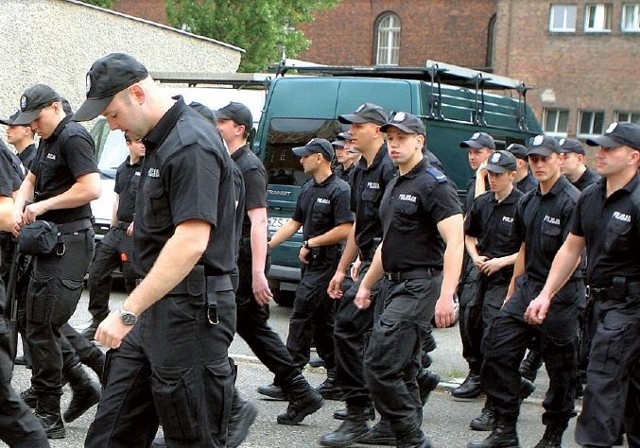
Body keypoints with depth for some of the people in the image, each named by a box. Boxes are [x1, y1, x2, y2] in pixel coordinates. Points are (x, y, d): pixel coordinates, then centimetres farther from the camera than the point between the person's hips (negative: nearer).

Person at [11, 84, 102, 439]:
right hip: (51, 245, 10)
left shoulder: (73, 138, -13)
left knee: (42, 330, -7)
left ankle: (48, 416, 0)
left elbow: (91, 188, -24)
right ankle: (84, 389, 24)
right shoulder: (48, 142, 17)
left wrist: (43, 206, -17)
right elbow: (30, 181, 25)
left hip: (68, 245, -10)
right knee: (43, 325, 14)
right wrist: (20, 207, 3)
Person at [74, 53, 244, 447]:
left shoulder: (190, 144, -18)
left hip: (190, 310, -10)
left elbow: (191, 241, -27)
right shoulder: (161, 140, 14)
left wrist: (128, 312, -27)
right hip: (158, 307, 10)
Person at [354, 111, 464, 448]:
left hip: (419, 285, -10)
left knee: (380, 365, -16)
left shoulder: (433, 185, -11)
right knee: (402, 369, 11)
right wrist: (366, 284, 25)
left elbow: (455, 241, -20)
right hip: (393, 285, 10)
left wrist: (446, 296, -28)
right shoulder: (394, 186, 18)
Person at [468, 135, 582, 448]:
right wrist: (512, 293, 20)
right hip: (527, 288, 8)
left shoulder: (572, 202, -12)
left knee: (560, 369, 4)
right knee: (497, 349, 0)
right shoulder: (527, 202, 12)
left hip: (560, 294, -7)